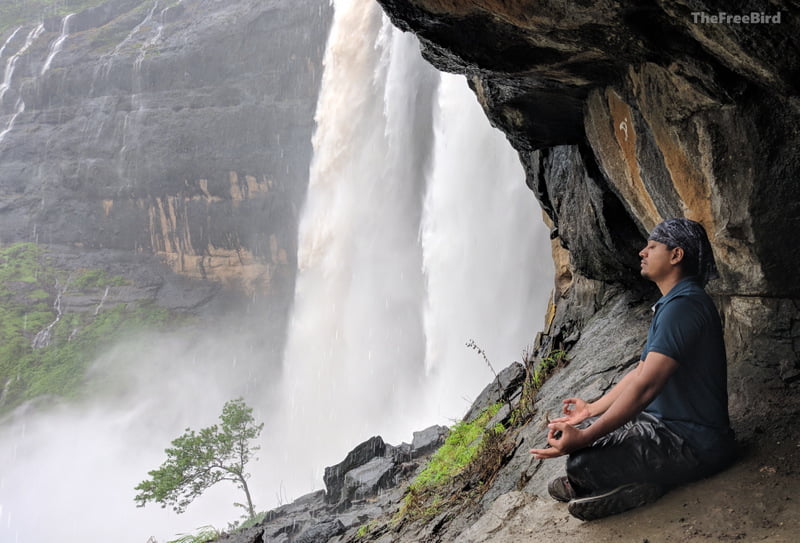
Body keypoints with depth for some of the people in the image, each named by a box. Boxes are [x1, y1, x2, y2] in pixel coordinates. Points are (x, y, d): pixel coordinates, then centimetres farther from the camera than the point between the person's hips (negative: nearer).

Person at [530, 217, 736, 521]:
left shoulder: (684, 306, -22)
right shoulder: (671, 305, 14)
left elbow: (645, 386, -29)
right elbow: (640, 371, 18)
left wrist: (583, 438, -29)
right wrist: (592, 409, 19)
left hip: (694, 443, -11)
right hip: (663, 421, 11)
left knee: (583, 462, -27)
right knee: (571, 431, 10)